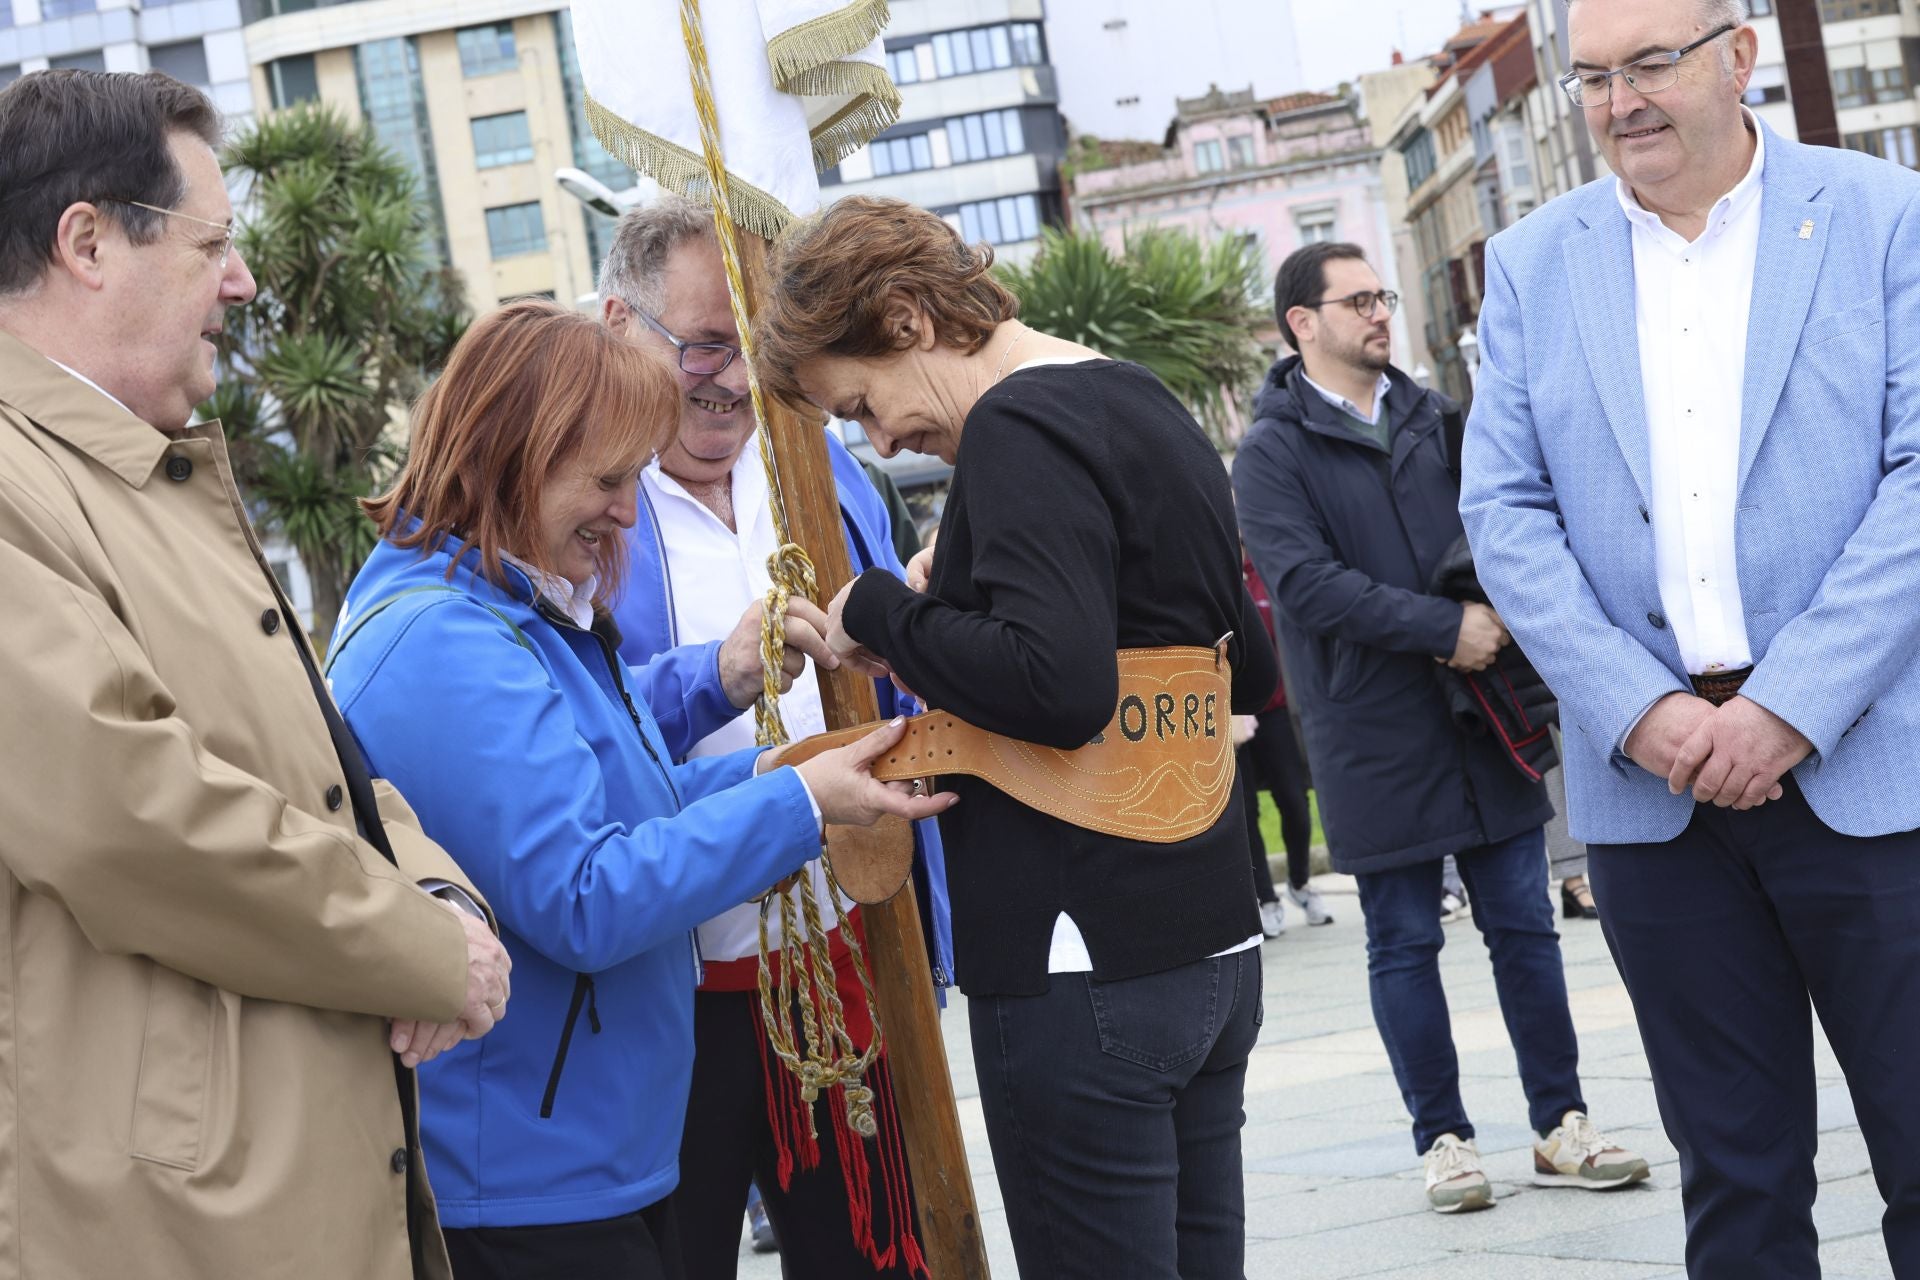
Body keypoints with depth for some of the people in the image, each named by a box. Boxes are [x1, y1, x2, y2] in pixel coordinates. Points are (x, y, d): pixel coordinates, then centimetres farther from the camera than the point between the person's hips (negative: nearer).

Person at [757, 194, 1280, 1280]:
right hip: (1213, 946, 10)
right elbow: (1252, 672, 23)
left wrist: (877, 613, -12)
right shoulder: (1150, 406, 15)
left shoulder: (1019, 428, -13)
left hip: (1085, 972, -10)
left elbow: (1057, 686, -26)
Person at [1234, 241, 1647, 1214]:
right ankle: (1443, 1138, 16)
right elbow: (1306, 581, -17)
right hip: (1375, 738, -5)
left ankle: (1559, 1126, 16)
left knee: (1523, 924, 7)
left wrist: (1499, 611, -6)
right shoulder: (1273, 450, -6)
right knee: (1404, 944, 5)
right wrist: (1446, 629, -20)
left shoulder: (1429, 416, 12)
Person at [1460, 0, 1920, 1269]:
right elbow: (1506, 511, 4)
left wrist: (1793, 706, -15)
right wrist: (1639, 711, -10)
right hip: (1655, 781, 2)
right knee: (1736, 1175, 10)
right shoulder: (1533, 265, 9)